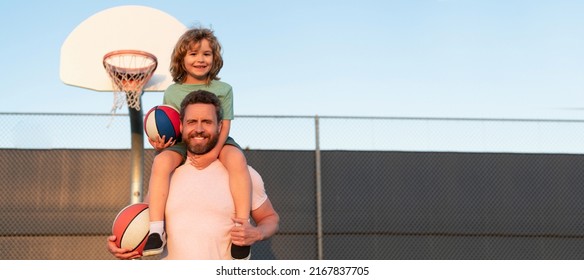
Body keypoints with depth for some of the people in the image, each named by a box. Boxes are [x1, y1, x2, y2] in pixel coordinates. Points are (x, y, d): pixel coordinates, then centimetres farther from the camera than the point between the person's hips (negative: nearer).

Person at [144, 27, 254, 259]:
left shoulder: (223, 89, 3)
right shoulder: (172, 92, 8)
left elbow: (225, 125, -5)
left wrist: (213, 153, -21)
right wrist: (160, 143, -12)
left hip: (217, 143, -1)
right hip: (181, 144, 1)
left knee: (236, 159, -35)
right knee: (161, 162, -31)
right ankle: (156, 230, -34)